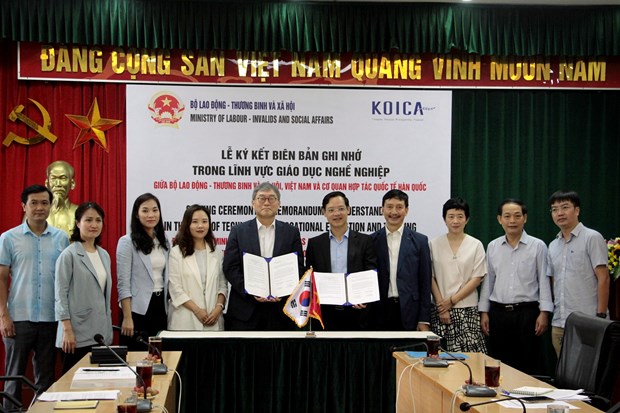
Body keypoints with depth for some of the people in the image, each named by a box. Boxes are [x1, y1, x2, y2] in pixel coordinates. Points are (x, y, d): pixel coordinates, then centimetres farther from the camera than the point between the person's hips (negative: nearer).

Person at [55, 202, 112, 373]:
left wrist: (109, 329, 15)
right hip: (78, 334, -6)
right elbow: (61, 295, -9)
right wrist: (67, 330, -14)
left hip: (101, 333, 6)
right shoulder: (69, 255, -6)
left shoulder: (104, 255, 12)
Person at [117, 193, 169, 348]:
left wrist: (167, 309, 10)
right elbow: (123, 283, -10)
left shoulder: (163, 242, 11)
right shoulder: (127, 242, -6)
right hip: (138, 309, -5)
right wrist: (127, 318, -16)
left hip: (160, 306, 6)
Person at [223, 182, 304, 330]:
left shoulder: (291, 232, 8)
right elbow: (230, 268, -1)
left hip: (281, 310, 1)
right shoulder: (238, 231, 6)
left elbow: (298, 268, 3)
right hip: (245, 309, -1)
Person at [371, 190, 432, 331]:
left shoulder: (419, 241, 5)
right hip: (380, 313, 1)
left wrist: (424, 320, -1)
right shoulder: (372, 241, 6)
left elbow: (425, 282, 4)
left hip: (409, 314, 0)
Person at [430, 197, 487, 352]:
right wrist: (441, 305, -6)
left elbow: (477, 278, 0)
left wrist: (452, 300, -6)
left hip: (467, 309, -1)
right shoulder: (434, 244, 6)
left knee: (469, 354, -9)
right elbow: (431, 277, 3)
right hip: (440, 309, 1)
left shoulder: (476, 245, 4)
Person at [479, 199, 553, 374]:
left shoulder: (538, 246, -2)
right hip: (498, 312, 3)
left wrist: (544, 312, -8)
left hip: (527, 312, -3)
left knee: (528, 367, 0)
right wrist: (484, 312, 9)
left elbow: (544, 280, -1)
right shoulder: (493, 247, 8)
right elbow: (488, 281, 12)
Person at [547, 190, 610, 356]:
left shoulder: (592, 238, -4)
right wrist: (549, 313, 10)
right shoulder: (553, 246, 15)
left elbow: (603, 278, -8)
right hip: (559, 323, 6)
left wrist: (601, 316, -13)